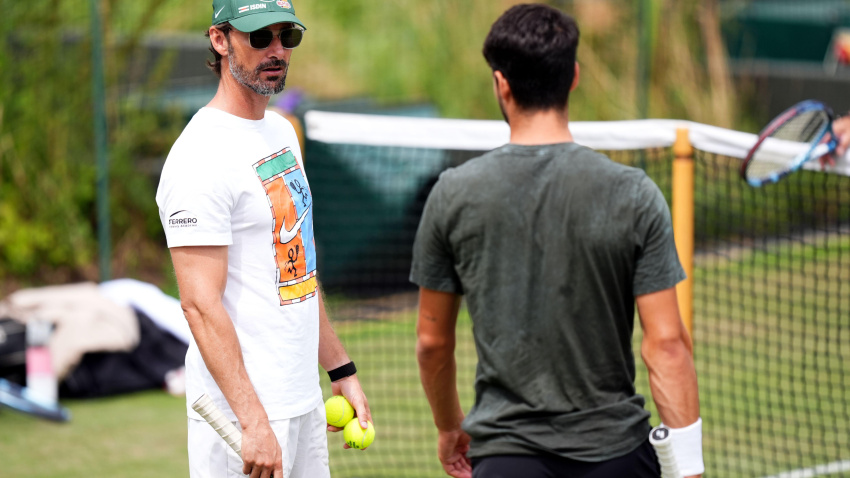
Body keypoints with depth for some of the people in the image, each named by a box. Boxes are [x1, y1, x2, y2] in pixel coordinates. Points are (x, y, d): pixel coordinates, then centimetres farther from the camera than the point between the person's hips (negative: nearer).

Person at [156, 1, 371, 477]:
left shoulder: (281, 131, 14)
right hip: (245, 407, -9)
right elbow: (201, 305, -21)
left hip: (305, 401, 9)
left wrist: (342, 371, 17)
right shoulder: (203, 156, -16)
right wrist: (253, 421, -25)